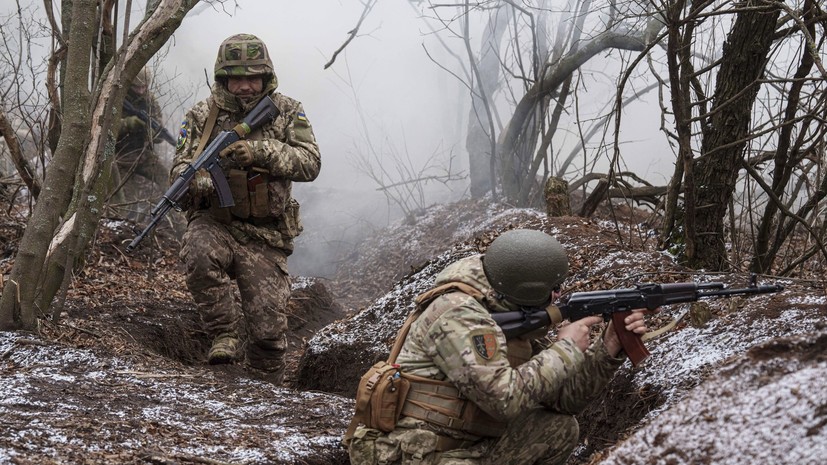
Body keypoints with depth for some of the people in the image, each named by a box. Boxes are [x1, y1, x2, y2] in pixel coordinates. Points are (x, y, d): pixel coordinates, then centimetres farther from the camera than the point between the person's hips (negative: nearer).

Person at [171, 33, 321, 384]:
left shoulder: (287, 112, 3)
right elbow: (179, 165, 4)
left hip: (264, 236, 0)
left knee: (268, 325, -3)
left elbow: (310, 163, -8)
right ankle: (225, 335, -17)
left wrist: (261, 152, -24)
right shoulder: (202, 115, 5)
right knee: (200, 255, -37)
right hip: (214, 223, 0)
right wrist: (195, 178, -22)